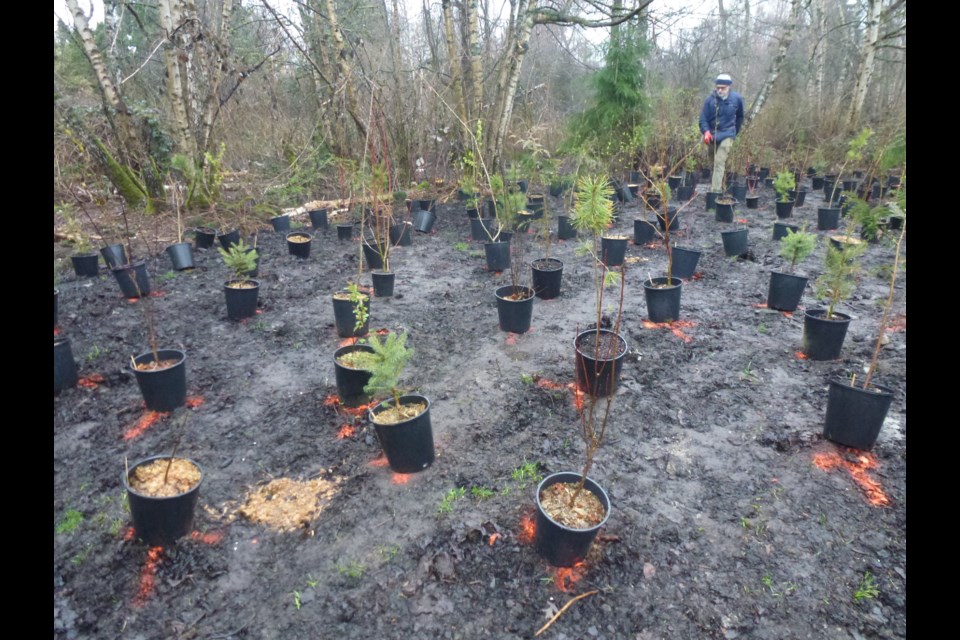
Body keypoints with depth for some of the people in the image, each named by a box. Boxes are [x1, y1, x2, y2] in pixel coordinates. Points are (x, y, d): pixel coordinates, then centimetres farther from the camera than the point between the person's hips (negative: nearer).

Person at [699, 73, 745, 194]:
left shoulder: (737, 99, -5)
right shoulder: (710, 99, -9)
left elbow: (740, 116, 11)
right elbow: (703, 117, -8)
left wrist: (735, 130, 17)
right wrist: (706, 131, -25)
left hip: (726, 135, -2)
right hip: (712, 135, 2)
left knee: (719, 162, -16)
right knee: (713, 162, 15)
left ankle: (715, 190, -21)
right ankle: (715, 183, 34)